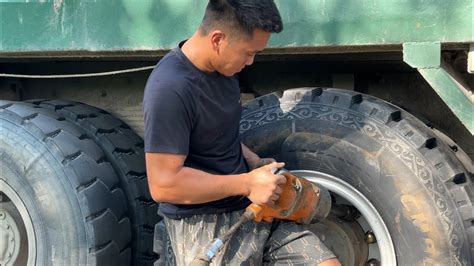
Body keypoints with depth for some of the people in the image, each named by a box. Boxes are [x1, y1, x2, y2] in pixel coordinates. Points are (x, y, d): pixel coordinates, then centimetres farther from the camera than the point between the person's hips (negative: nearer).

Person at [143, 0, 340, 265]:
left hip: (254, 209, 8)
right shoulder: (171, 89, -23)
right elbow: (163, 184, -25)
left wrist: (255, 163, 4)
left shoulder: (222, 68, 6)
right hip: (204, 224, -8)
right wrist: (246, 184, -20)